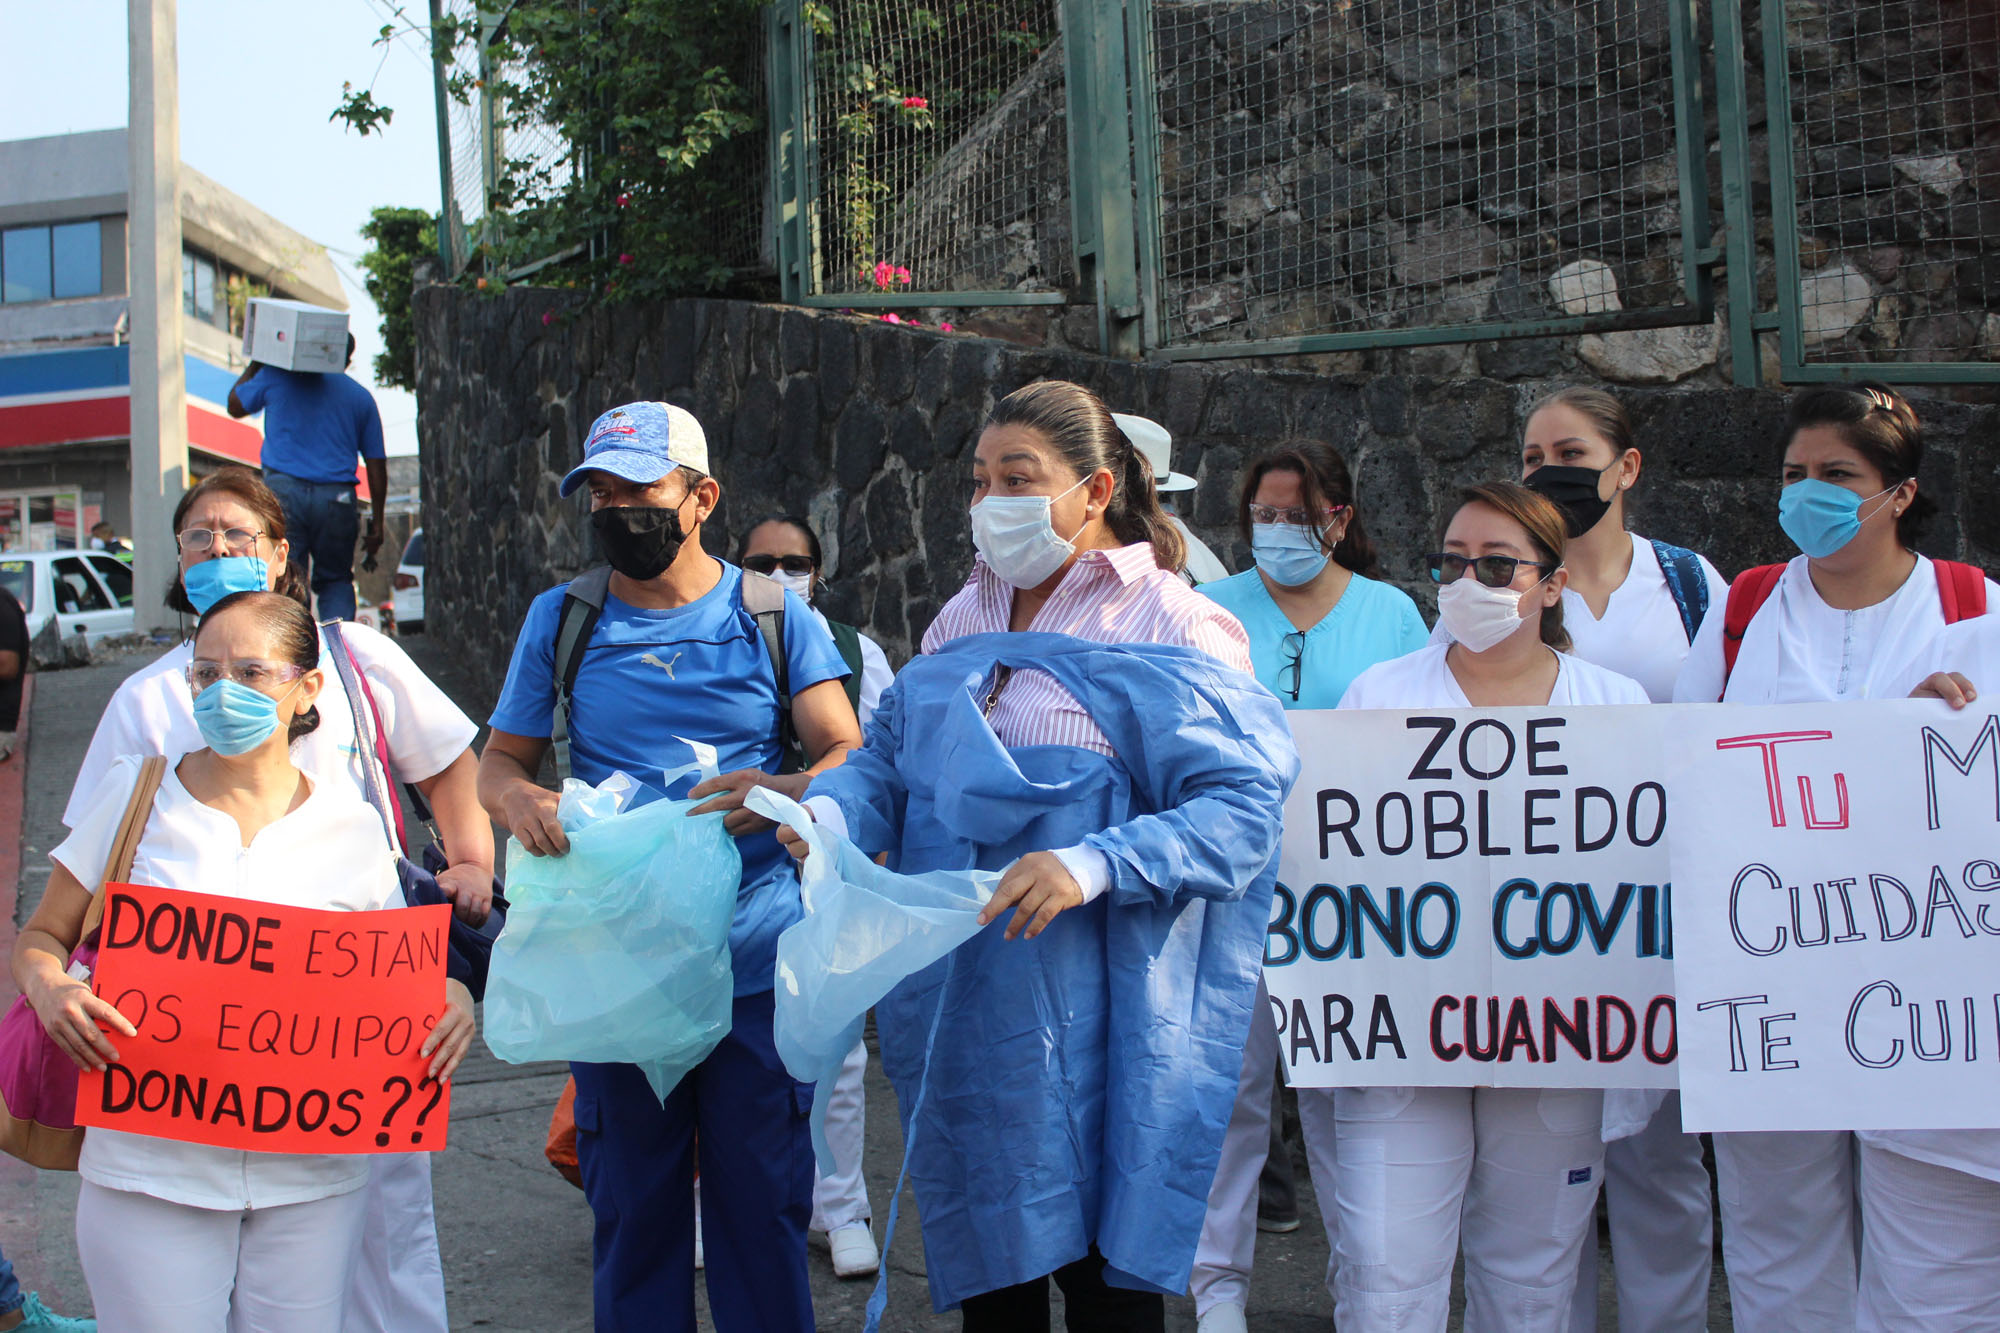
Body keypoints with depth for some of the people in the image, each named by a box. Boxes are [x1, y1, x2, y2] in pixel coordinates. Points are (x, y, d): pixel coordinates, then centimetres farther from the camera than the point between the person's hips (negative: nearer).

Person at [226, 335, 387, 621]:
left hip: (283, 489, -1)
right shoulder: (361, 397, 11)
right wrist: (376, 523, 14)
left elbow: (235, 406, 23)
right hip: (337, 497, 2)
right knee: (335, 580, 13)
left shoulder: (276, 377, 6)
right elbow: (376, 465, 10)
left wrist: (254, 365, 35)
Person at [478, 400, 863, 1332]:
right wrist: (519, 798, -12)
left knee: (761, 1208, 4)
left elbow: (849, 756, -2)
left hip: (757, 967, -1)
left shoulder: (772, 614, 3)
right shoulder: (561, 618, 8)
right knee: (632, 1208, 9)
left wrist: (787, 793, -25)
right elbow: (500, 759, 12)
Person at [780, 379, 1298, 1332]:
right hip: (962, 1002, 6)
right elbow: (892, 752, 14)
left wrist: (1093, 866, -29)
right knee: (986, 1253, 16)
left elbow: (1242, 805, -16)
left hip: (1094, 1009, -6)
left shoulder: (1171, 627, -7)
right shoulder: (962, 624, 14)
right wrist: (831, 811, -9)